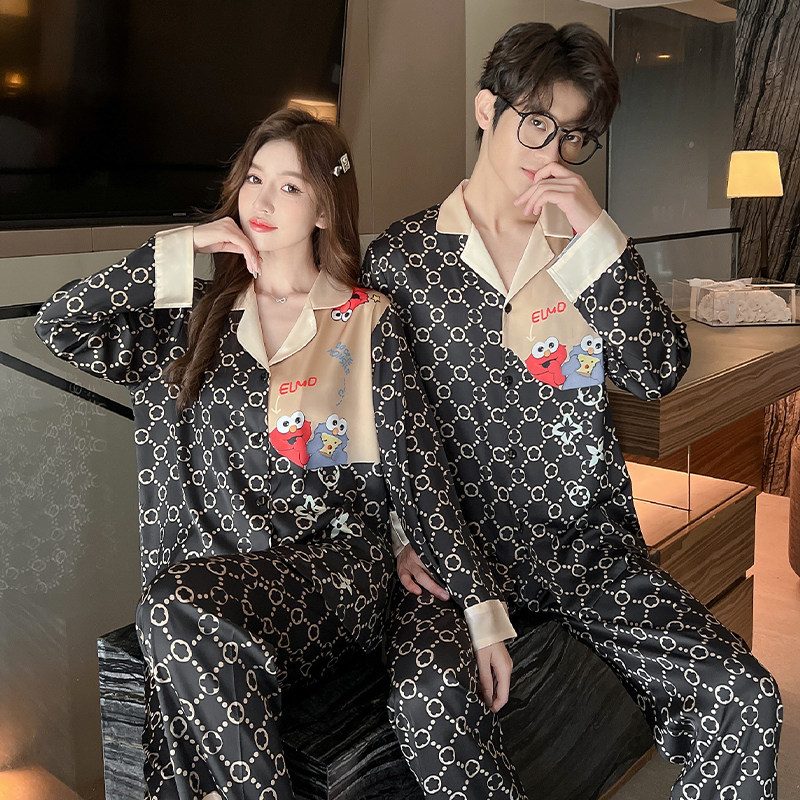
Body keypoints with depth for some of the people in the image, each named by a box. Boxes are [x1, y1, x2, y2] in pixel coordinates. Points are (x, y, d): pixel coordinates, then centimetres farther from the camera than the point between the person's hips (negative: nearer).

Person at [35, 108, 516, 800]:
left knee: (177, 610, -30)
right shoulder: (196, 315, 13)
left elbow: (420, 476, 1)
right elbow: (59, 325, 4)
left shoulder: (367, 324, 5)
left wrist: (482, 610, -4)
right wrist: (179, 251, 3)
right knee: (176, 624, -30)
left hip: (334, 564, -3)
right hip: (208, 579, 3)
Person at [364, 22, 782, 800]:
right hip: (457, 548, -2)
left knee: (745, 699, -14)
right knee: (427, 705, -31)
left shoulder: (587, 244, 11)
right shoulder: (402, 257, 3)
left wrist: (598, 237, -9)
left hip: (591, 546, 3)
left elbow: (659, 372, -2)